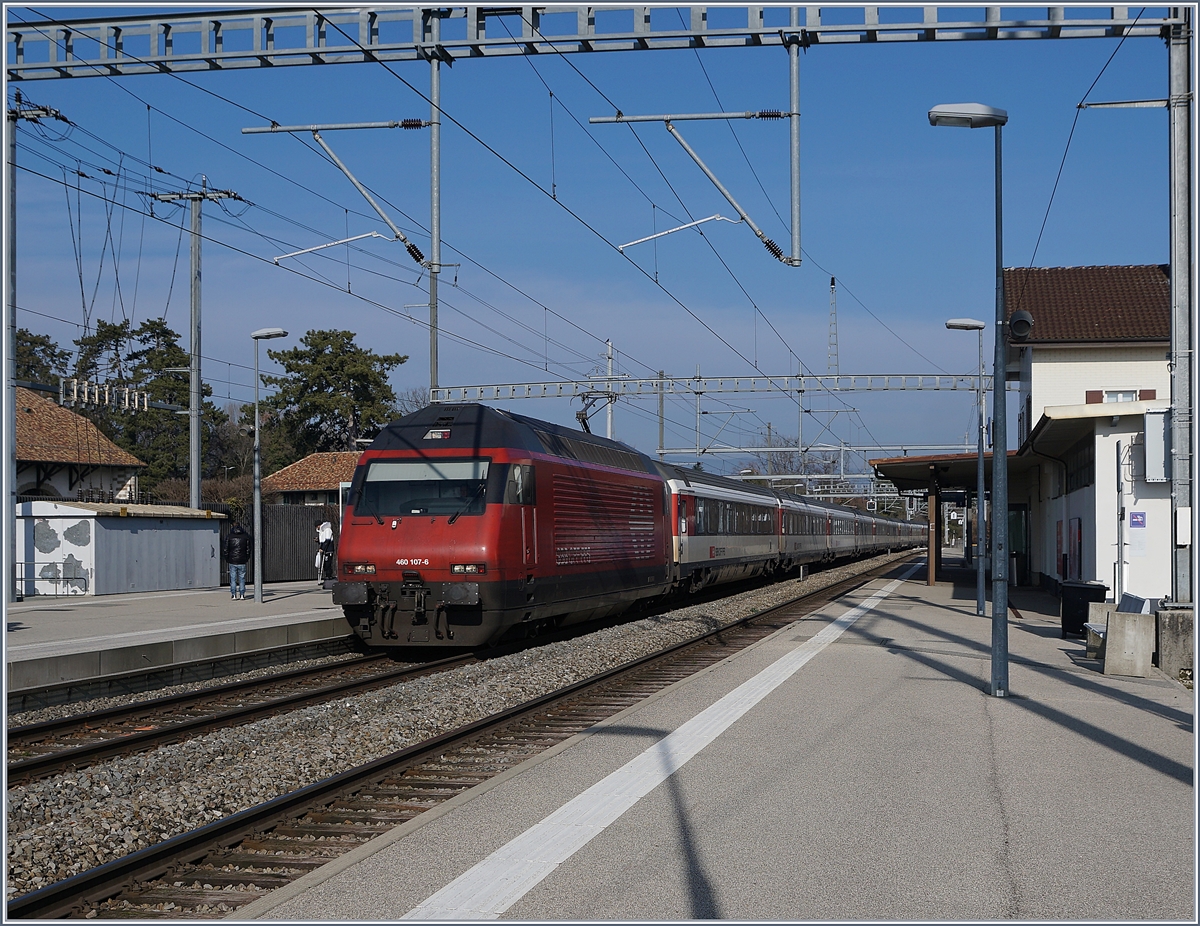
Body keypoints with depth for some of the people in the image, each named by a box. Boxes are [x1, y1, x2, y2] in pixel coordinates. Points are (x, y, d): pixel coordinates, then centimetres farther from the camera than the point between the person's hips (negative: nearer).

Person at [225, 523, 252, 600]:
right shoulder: (246, 537, 1)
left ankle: (234, 595, 0)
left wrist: (226, 559, 10)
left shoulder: (229, 537, 0)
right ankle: (242, 595, 4)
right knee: (242, 579, 6)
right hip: (242, 562, 0)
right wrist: (247, 558, 14)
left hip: (232, 561, 0)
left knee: (233, 579, 4)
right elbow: (248, 548, 4)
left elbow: (226, 549, 0)